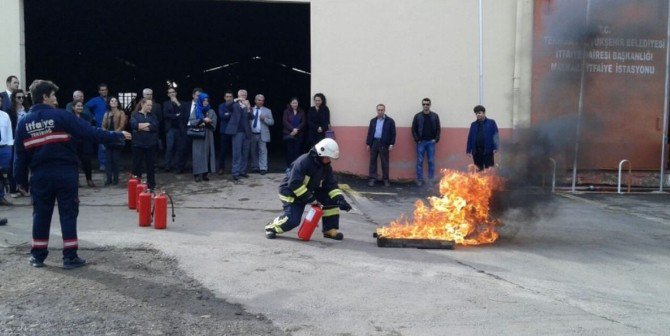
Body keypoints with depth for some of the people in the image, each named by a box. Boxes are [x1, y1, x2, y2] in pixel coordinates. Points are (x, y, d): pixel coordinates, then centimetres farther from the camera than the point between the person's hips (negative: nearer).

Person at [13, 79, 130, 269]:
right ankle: (70, 257, 5)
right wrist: (118, 136, -6)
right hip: (65, 174, -4)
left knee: (41, 215, 13)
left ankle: (38, 255, 20)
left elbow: (20, 155, 7)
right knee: (68, 214, 3)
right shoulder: (61, 116, -9)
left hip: (40, 176, 4)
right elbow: (90, 133, -13)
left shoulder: (24, 122, 4)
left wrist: (21, 179, 15)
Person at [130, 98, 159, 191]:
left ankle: (151, 186, 16)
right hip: (138, 144, -2)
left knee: (150, 166, 7)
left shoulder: (152, 116, 10)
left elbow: (155, 126, -8)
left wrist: (141, 127, -11)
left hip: (151, 144, 2)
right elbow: (134, 125, -16)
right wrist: (148, 124, -11)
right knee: (137, 165, 4)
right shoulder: (135, 115, 4)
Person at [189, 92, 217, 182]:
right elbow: (191, 122, -7)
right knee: (198, 154, -6)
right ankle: (197, 174, -5)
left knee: (207, 153, -2)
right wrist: (203, 120, -15)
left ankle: (205, 174, 1)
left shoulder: (211, 111, 10)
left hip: (208, 136, 2)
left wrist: (205, 123, -14)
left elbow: (213, 124, 1)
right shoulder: (195, 111, 7)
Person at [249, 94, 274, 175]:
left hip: (262, 135, -2)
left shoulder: (267, 111, 8)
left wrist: (264, 119, -13)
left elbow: (272, 122, 2)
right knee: (253, 152, 7)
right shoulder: (250, 110, 10)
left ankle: (263, 168, -8)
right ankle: (255, 168, 16)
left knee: (262, 151, -7)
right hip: (252, 134, 2)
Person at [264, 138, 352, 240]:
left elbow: (331, 185, -4)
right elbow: (294, 184, -32)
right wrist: (310, 198, -32)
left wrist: (340, 199, -21)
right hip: (291, 193, -7)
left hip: (310, 191, 7)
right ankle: (271, 227, 6)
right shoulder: (303, 161, -28)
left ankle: (330, 229, 1)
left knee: (332, 198, -9)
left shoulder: (326, 167, -3)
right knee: (292, 220, -22)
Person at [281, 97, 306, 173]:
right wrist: (292, 129, -17)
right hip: (289, 134, -1)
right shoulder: (286, 111, 5)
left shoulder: (301, 112, 9)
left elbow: (303, 122, 1)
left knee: (297, 151, -3)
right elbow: (285, 121, -5)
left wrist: (296, 130, -13)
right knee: (289, 151, -3)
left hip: (299, 135, 1)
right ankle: (289, 167, 2)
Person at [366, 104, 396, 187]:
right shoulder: (373, 121, 11)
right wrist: (368, 144, 9)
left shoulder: (390, 121, -1)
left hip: (384, 144, -3)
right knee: (372, 162, 5)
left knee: (385, 163, 3)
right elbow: (369, 133, 12)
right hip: (374, 143, 3)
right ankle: (372, 178, 11)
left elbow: (393, 133, -2)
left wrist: (391, 144, -7)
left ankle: (385, 179, 13)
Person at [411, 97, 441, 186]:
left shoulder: (435, 116, 4)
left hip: (431, 142, 1)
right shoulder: (417, 116, 2)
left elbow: (438, 129, 5)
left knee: (431, 162, 4)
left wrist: (436, 139, -4)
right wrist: (417, 139, -6)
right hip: (421, 142, -1)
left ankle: (431, 180, 11)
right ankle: (419, 180, 9)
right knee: (419, 162, 2)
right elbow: (414, 129, 2)